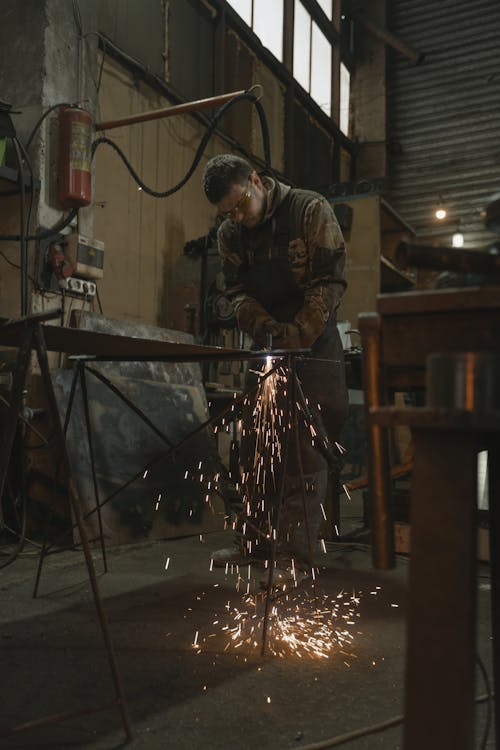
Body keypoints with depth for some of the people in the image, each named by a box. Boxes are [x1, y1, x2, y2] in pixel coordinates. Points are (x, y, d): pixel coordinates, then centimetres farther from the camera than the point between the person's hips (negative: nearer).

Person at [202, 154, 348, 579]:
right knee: (255, 446, 7)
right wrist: (261, 325, -16)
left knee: (306, 449, -9)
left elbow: (331, 280, -13)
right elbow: (237, 291, 5)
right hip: (266, 349, 6)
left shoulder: (311, 210, -8)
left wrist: (297, 334, -21)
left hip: (315, 345, -5)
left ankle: (296, 549, -3)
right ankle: (254, 541, 19)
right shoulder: (230, 234, 8)